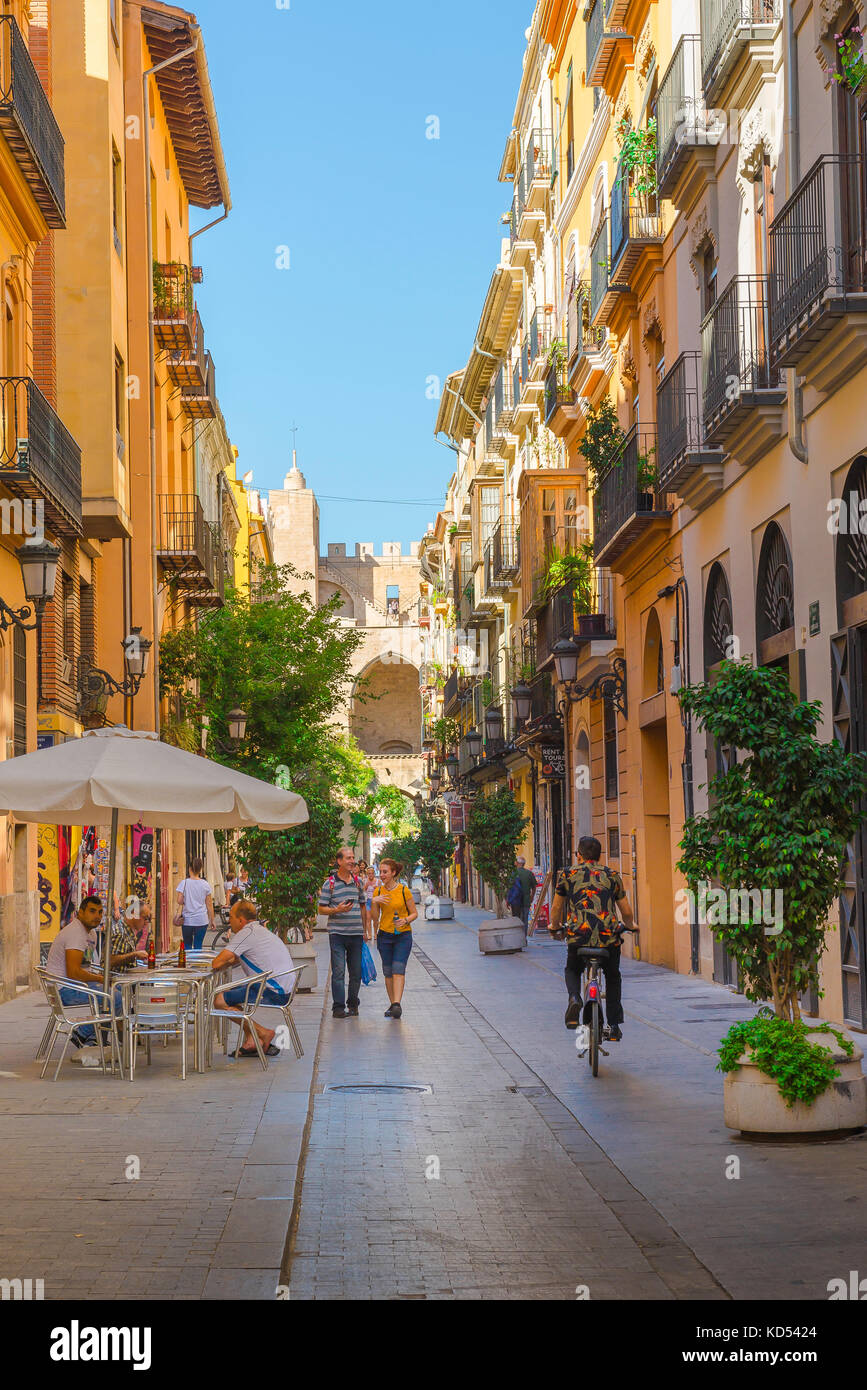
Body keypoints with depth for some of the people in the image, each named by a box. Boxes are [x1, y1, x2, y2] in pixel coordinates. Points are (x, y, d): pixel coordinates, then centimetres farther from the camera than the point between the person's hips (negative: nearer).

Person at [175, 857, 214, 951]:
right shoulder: (205, 884, 0)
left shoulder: (184, 883, -4)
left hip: (187, 920, 0)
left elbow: (179, 901, -8)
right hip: (201, 921, 0)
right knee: (198, 946, 5)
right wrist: (212, 920, 10)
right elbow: (209, 905, 3)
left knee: (187, 945, 12)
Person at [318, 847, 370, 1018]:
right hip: (337, 933, -4)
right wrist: (338, 910, -19)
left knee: (356, 972, 7)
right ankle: (338, 1007, -4)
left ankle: (353, 1005, 19)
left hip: (356, 933, 4)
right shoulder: (330, 883, -2)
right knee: (338, 971, -7)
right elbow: (321, 909, -2)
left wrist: (366, 930, 17)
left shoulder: (357, 882, 12)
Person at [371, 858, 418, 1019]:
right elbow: (375, 917, 6)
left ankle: (397, 1004, -21)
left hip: (403, 935, -3)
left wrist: (405, 920, -18)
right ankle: (392, 1004, 14)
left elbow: (414, 913, 1)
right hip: (384, 935, 3)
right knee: (388, 972, 6)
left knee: (398, 969, -14)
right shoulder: (378, 892, 4)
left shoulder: (404, 891, -5)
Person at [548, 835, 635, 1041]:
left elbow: (557, 907, 19)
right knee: (613, 978, 26)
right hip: (609, 937, 1)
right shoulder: (612, 875, 13)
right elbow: (626, 912, 17)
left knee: (572, 971, 27)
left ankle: (574, 998, -5)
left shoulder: (568, 875, 10)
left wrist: (554, 927, 39)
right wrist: (629, 926, 39)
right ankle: (614, 1026, 20)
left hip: (578, 937, -1)